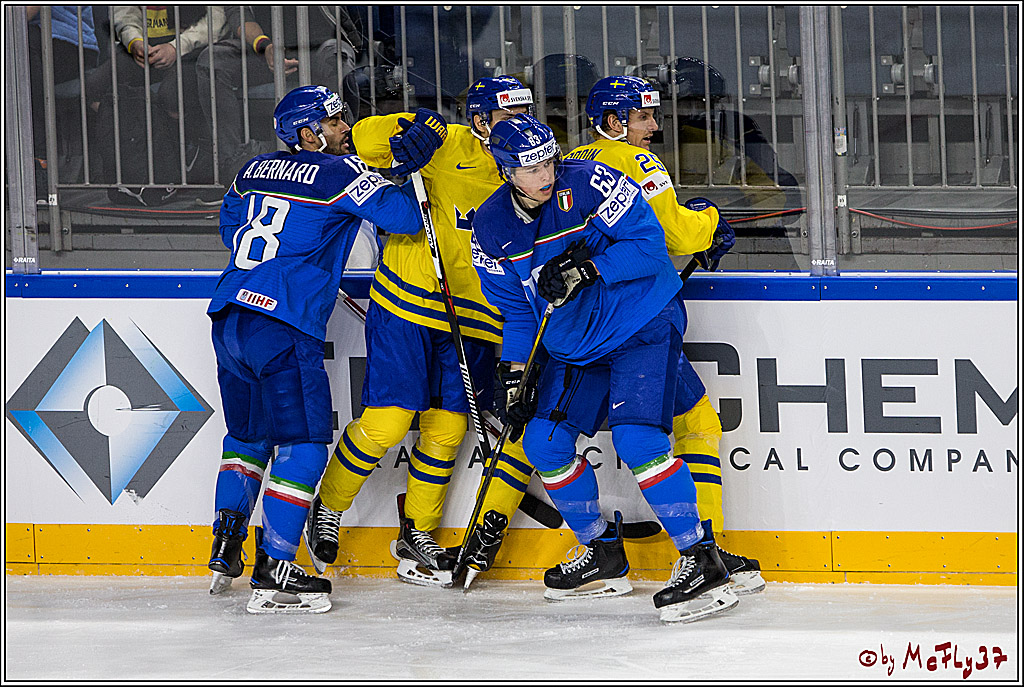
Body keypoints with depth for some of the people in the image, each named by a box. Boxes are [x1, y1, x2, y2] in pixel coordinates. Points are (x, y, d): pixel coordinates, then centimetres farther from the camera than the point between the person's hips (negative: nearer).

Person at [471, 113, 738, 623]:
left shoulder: (588, 183, -18)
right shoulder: (492, 226, -1)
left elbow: (649, 244, -20)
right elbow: (515, 309, 9)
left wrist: (588, 269, -30)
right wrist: (514, 375, 2)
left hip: (642, 326, -7)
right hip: (573, 346, 7)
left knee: (635, 436, -23)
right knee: (544, 441, 1)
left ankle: (701, 560, -20)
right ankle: (603, 554, 19)